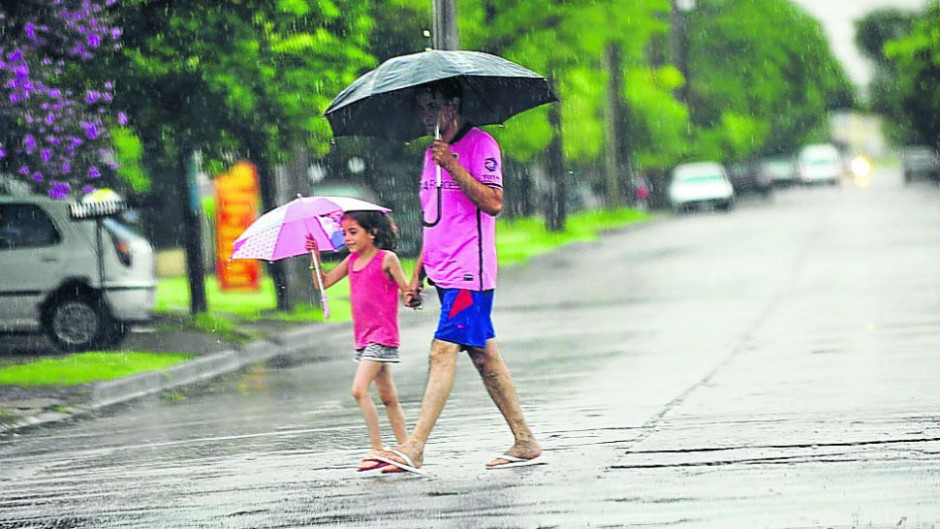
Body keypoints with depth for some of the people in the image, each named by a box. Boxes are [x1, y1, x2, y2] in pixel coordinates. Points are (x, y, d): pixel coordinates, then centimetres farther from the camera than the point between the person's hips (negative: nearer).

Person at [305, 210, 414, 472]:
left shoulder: (386, 258, -8)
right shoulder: (353, 260, 12)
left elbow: (407, 289, -8)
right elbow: (323, 282, 14)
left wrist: (412, 295, -30)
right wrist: (316, 256, 2)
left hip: (382, 335, -8)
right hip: (364, 336, 8)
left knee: (359, 389, -18)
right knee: (387, 397, 10)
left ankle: (376, 450, -15)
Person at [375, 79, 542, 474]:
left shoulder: (481, 145, -7)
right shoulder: (433, 153, 19)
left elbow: (493, 203, -18)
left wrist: (453, 166, -22)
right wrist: (418, 273, 19)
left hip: (469, 271, -9)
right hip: (444, 272, 9)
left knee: (443, 352, -14)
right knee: (483, 355, 9)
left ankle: (413, 449, -19)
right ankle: (525, 442, 13)